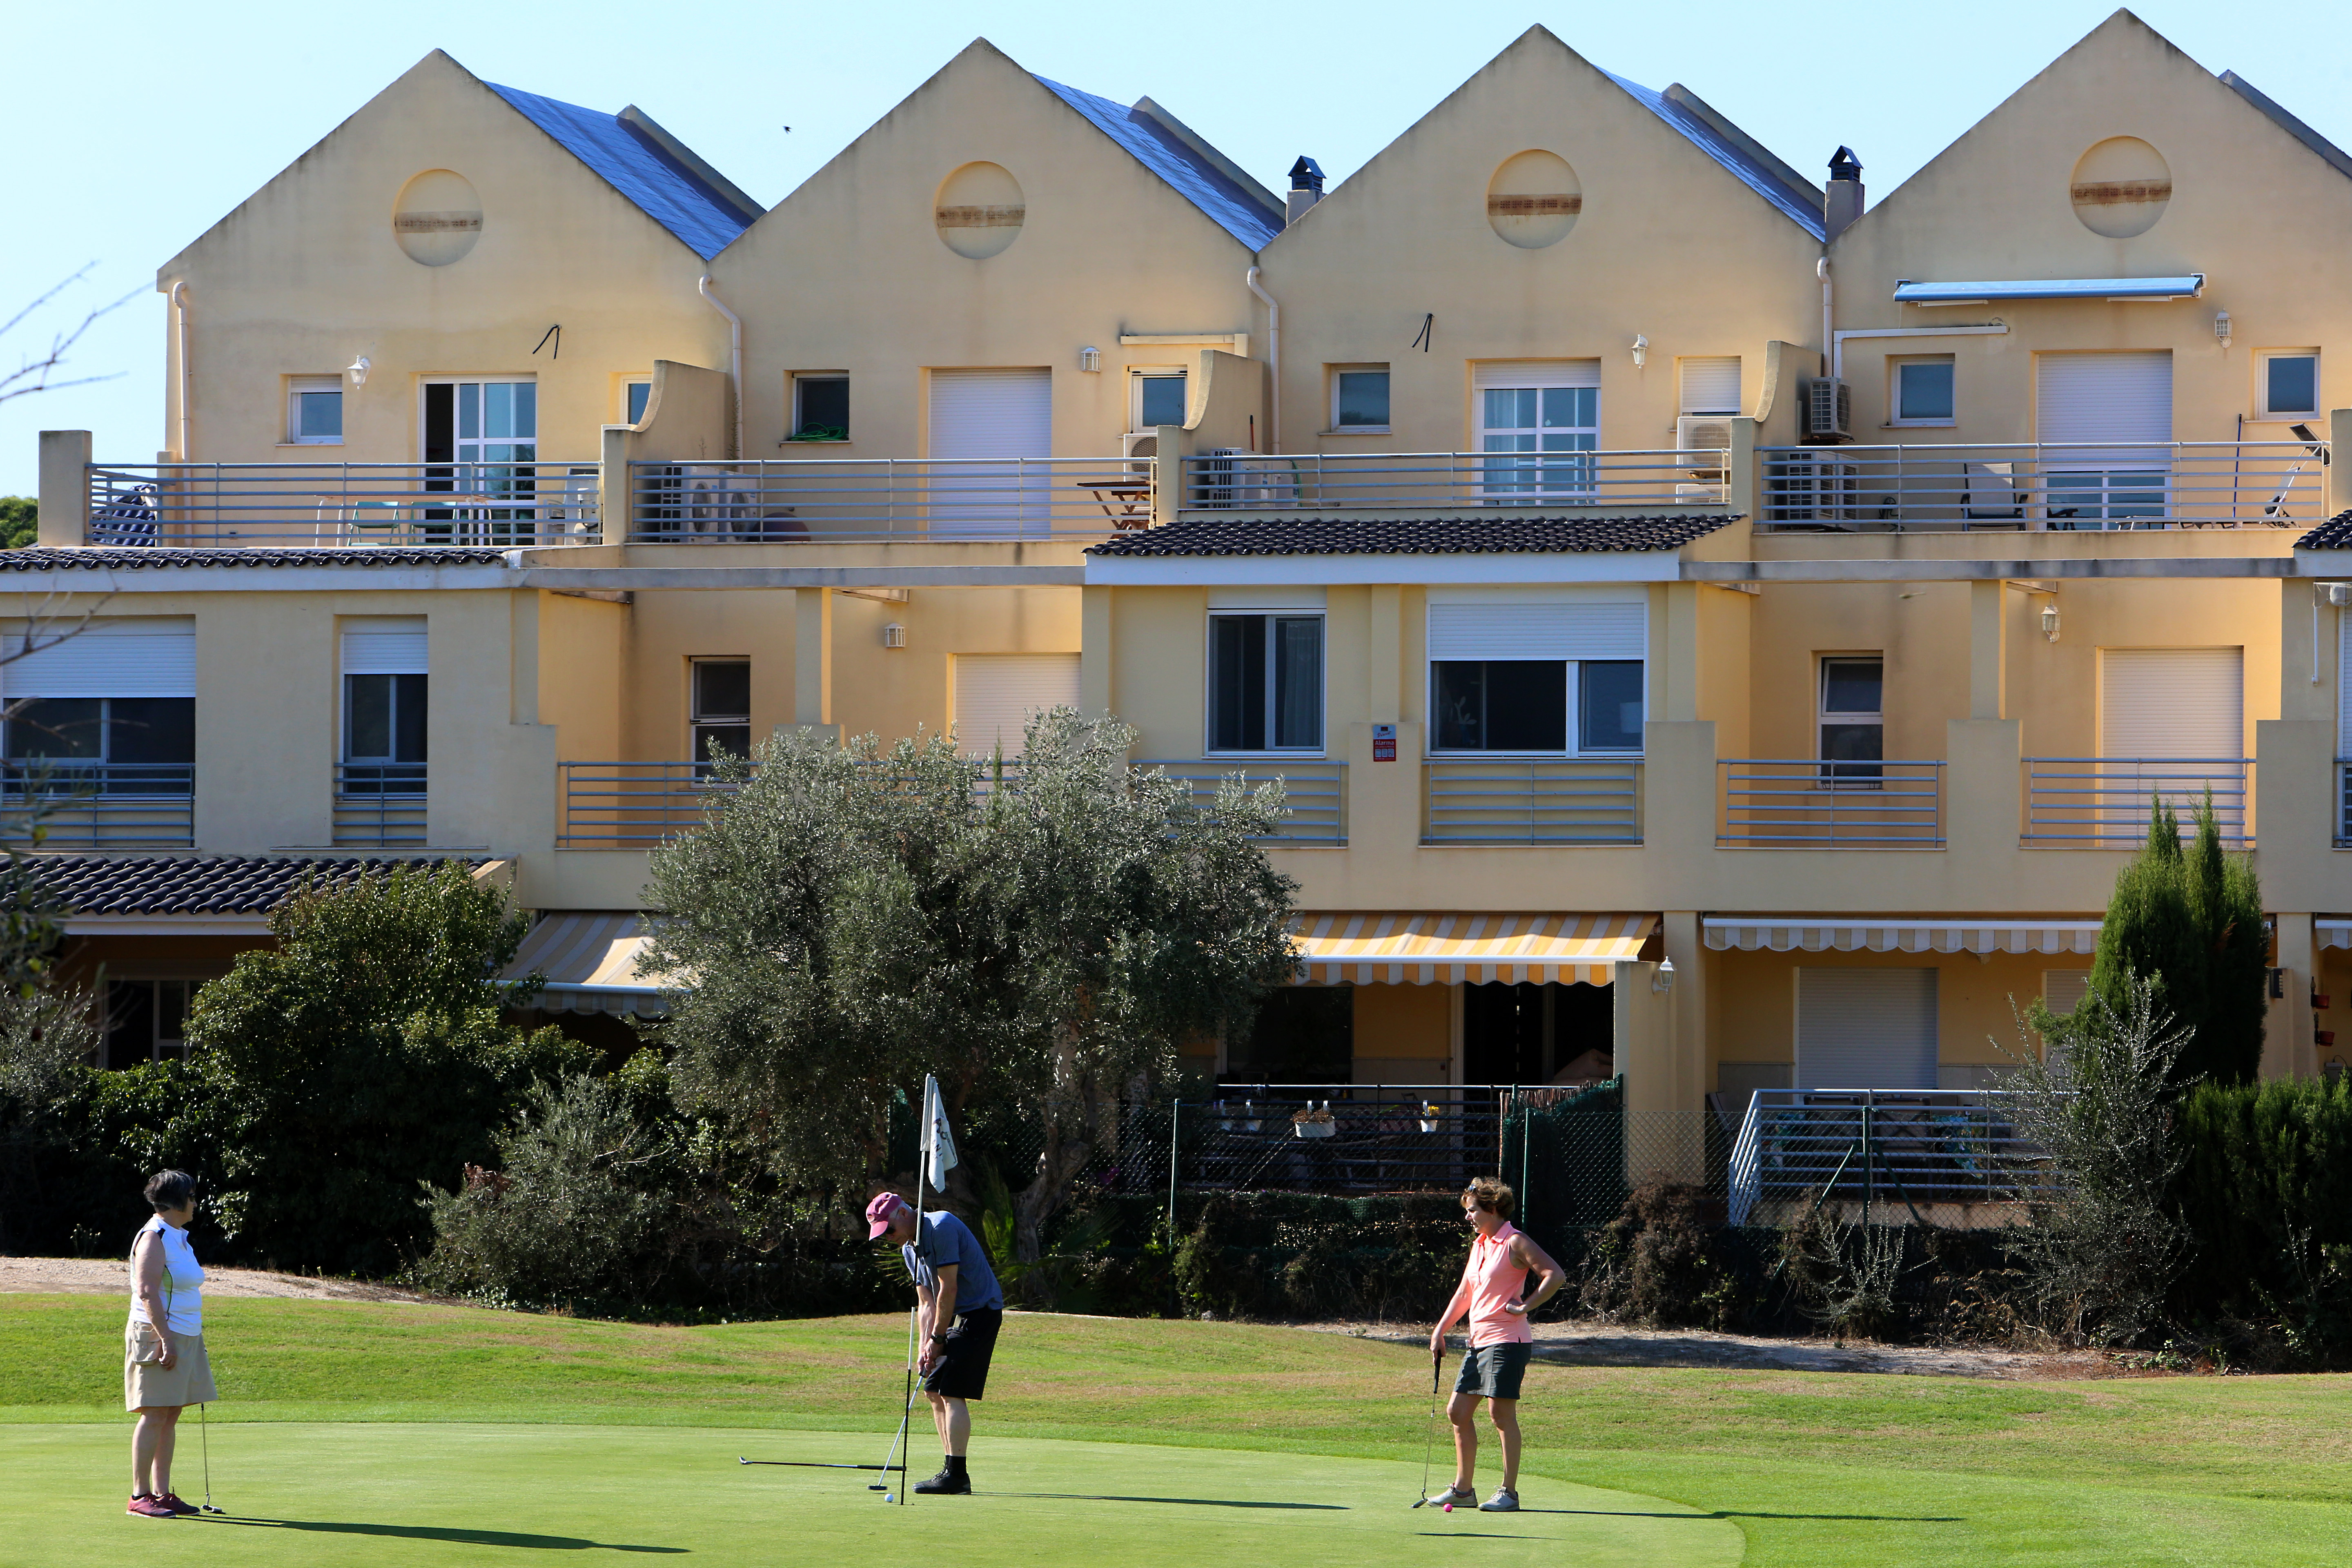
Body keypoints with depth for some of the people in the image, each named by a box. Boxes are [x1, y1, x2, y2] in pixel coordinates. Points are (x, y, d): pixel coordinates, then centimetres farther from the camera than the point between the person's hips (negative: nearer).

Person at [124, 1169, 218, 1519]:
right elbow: (148, 1293, -19)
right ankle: (140, 1496, -9)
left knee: (171, 1416, 7)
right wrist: (166, 1339, -23)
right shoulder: (154, 1238, -11)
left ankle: (163, 1493, 9)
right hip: (158, 1336, -9)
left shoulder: (178, 1238, 18)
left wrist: (190, 1340, 24)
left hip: (184, 1338, 9)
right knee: (155, 1414, -10)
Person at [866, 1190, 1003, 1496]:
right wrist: (924, 1348, -1)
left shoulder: (941, 1228, -17)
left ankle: (956, 1475, -14)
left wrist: (937, 1339, -11)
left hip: (980, 1310, -10)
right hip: (959, 1316, 10)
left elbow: (949, 1289, -17)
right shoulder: (909, 1248, 13)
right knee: (934, 1392, 8)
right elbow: (926, 1302, 11)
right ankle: (954, 1473, 10)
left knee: (952, 1393, -14)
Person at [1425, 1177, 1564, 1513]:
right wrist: (1440, 1330, 17)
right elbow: (1464, 1293, 23)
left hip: (1507, 1339, -9)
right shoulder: (1479, 1245, 16)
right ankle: (1462, 1488, 17)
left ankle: (1509, 1493, -3)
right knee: (1458, 1411, 8)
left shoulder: (1515, 1243, -9)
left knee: (1501, 1413, -9)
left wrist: (1526, 1306, -15)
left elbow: (1556, 1276, -15)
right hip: (1478, 1340, 9)